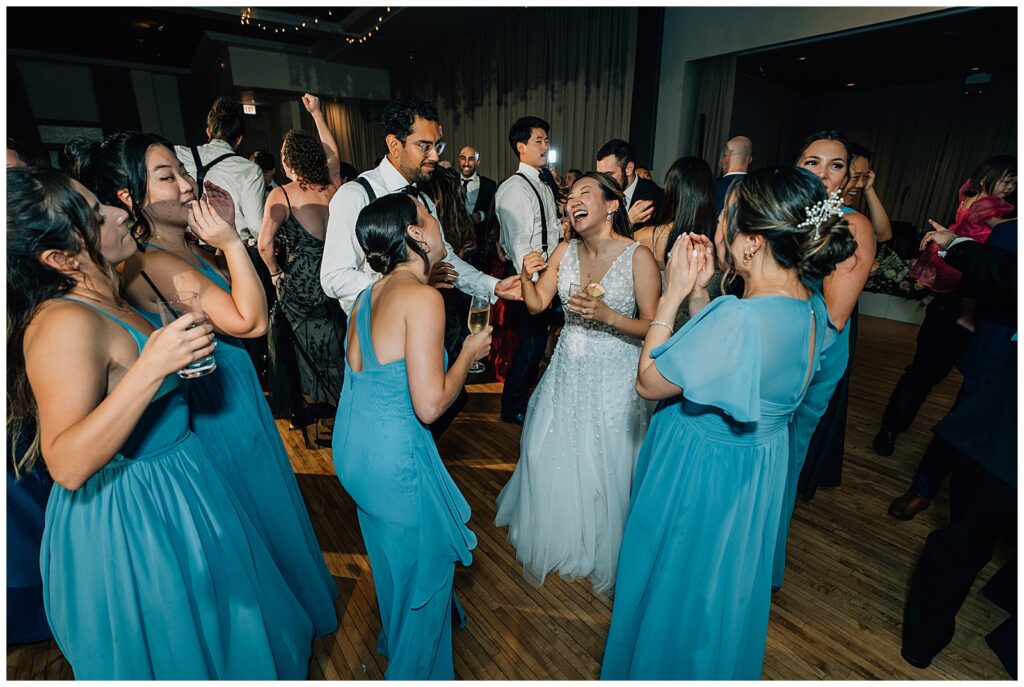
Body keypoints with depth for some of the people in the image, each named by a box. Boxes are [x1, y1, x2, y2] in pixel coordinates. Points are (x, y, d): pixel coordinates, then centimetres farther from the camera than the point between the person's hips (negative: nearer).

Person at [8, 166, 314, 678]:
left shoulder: (107, 298, 0)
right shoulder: (64, 325, -28)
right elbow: (68, 466, -32)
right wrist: (151, 367, -39)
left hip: (172, 487, 9)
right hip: (129, 520, -9)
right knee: (174, 650, 19)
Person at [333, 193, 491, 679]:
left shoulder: (370, 294, 3)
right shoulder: (422, 297, -23)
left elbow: (357, 366, 11)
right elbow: (430, 405, -26)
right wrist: (469, 353, -11)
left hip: (355, 441, 9)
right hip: (395, 455, -9)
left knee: (390, 552, 31)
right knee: (424, 562, 17)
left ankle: (394, 638, 58)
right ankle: (418, 670, 42)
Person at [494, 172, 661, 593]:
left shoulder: (638, 256, -13)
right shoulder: (564, 252, 1)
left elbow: (652, 327, -13)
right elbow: (537, 305, 4)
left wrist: (607, 315, -27)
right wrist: (526, 277, -15)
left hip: (613, 376, -4)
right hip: (568, 370, 5)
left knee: (604, 464, 8)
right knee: (549, 456, 14)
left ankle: (603, 553, 38)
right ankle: (553, 538, 44)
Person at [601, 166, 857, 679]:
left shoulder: (739, 319, -35)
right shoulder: (812, 306, -7)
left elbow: (648, 382, -24)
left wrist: (674, 293, -20)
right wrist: (700, 291, -4)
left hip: (700, 477, -8)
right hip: (760, 469, 9)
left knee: (679, 589, 20)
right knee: (727, 588, 33)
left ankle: (661, 666, 49)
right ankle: (717, 668, 60)